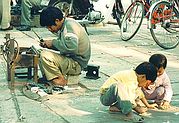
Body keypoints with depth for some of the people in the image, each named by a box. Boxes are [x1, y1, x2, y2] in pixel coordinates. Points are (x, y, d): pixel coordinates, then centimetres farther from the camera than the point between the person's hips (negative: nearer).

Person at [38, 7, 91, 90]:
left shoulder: (70, 25, -20)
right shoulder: (64, 26, 8)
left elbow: (71, 47, -34)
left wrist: (53, 42, -21)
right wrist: (48, 45, 3)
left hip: (77, 64, -10)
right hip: (69, 59, 10)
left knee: (45, 55, -23)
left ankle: (60, 80, -11)